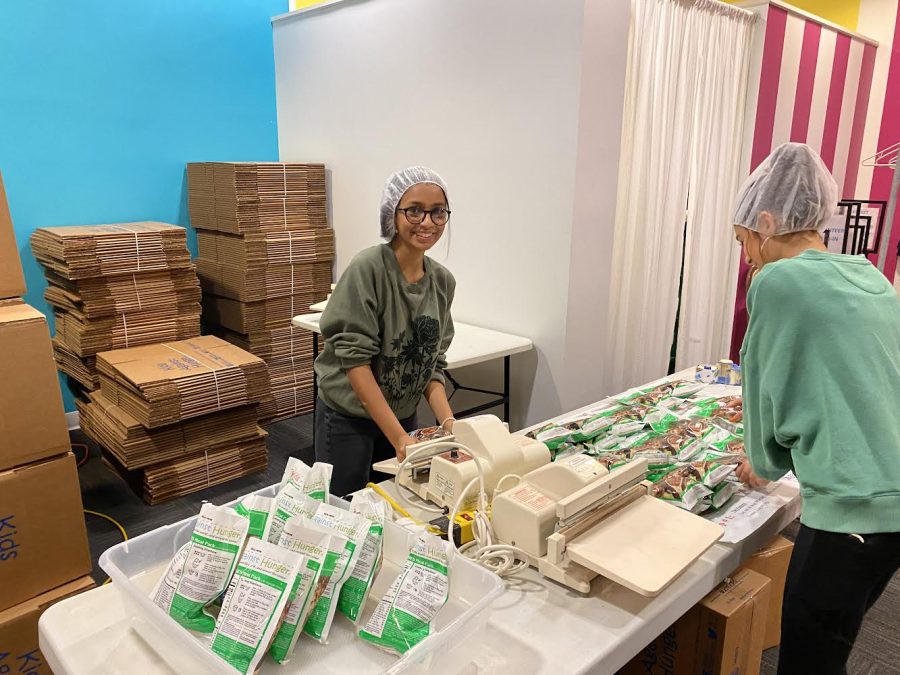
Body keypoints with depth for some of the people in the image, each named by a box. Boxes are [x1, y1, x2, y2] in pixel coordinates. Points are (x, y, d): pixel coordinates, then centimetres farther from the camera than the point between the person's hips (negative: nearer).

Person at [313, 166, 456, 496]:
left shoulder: (443, 280, -1)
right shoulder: (367, 269, -19)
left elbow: (432, 362, 3)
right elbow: (354, 357, -22)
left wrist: (448, 422, -11)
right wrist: (398, 437, -24)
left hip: (403, 416, 5)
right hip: (347, 418, -5)